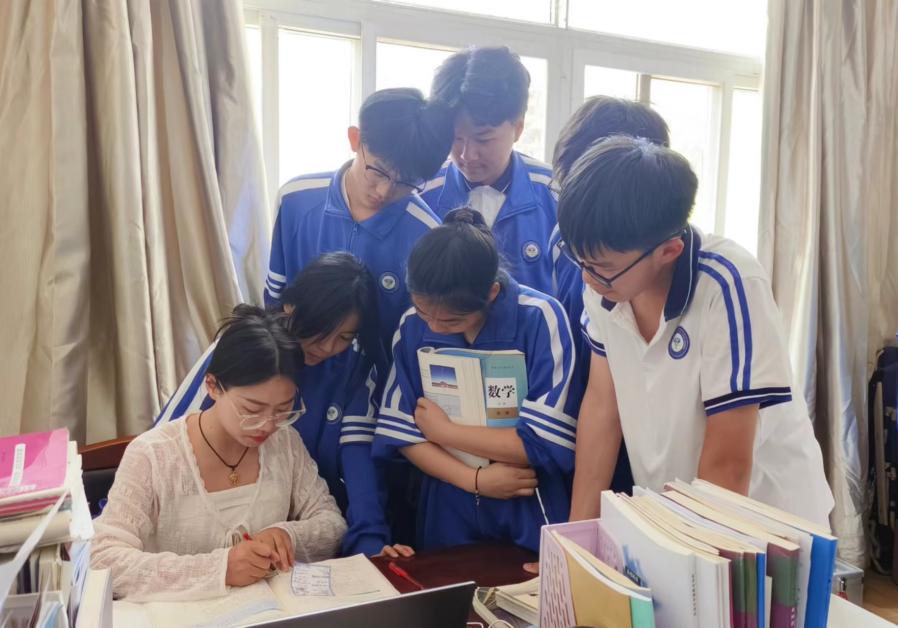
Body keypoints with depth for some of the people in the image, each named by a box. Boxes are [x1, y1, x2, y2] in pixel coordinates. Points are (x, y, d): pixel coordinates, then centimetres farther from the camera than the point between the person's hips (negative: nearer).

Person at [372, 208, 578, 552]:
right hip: (448, 513, 3)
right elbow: (399, 430, -4)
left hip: (531, 516, -3)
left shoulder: (540, 318, -19)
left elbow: (547, 441, -21)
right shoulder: (412, 324, -6)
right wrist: (474, 479, -16)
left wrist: (443, 431, -13)